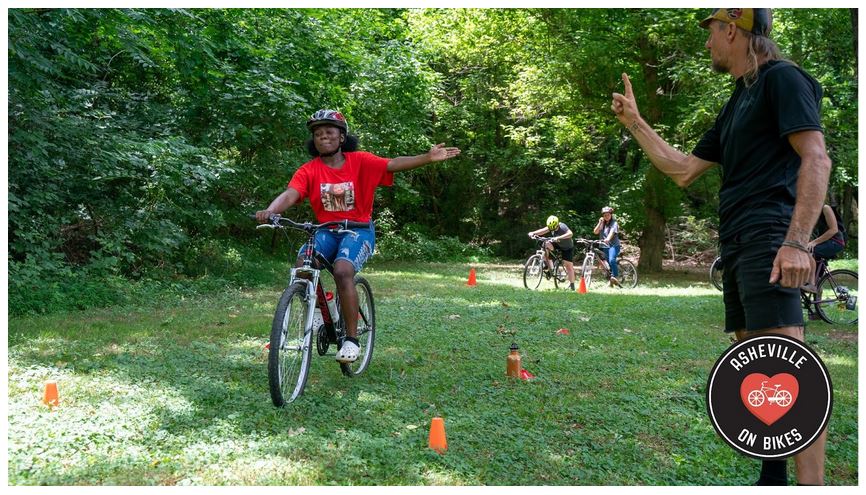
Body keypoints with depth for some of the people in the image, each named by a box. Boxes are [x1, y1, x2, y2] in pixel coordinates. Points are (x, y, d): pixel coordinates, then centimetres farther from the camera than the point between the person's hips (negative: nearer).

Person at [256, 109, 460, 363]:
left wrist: (428, 157, -30)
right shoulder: (309, 170, -2)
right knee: (302, 264, -25)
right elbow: (289, 194, -16)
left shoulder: (360, 161, -5)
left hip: (358, 230, -2)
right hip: (327, 231, 3)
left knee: (343, 270, -30)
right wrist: (269, 211, -37)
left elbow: (393, 164, -16)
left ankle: (352, 339, -17)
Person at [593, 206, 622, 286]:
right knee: (608, 263, 6)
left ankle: (615, 277, -23)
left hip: (613, 245, -5)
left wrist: (607, 239, -43)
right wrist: (600, 223, -9)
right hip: (605, 246, 5)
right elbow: (595, 232, 1)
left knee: (612, 260, -27)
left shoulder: (614, 223, -5)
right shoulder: (602, 223, 12)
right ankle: (610, 280, 15)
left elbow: (612, 232, -24)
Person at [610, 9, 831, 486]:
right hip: (737, 246, 10)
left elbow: (816, 158, -14)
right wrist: (635, 123, 26)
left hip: (767, 240, -10)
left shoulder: (781, 78, -3)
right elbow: (684, 171, 26)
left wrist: (796, 241, -24)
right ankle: (773, 477, 21)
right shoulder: (736, 104, 24)